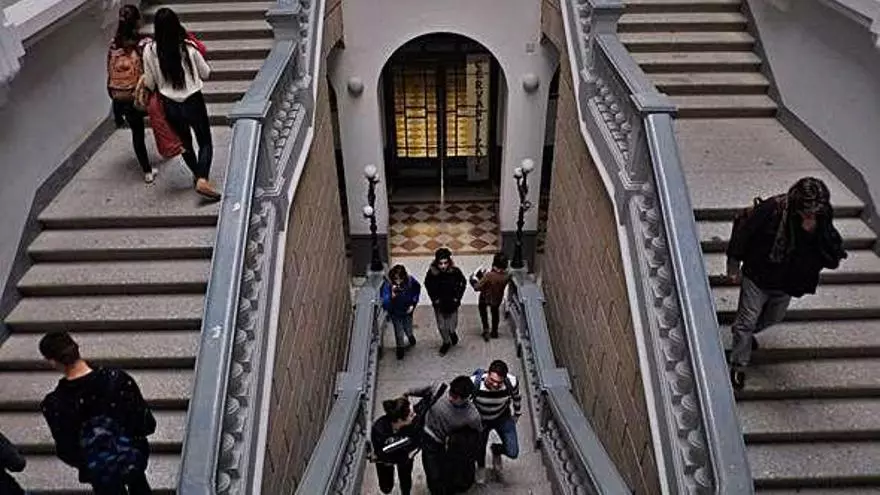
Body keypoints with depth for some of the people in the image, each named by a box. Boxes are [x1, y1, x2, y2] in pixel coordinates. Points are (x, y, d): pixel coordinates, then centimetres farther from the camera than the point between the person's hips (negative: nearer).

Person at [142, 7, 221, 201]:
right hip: (193, 101, -3)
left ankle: (198, 176, 35)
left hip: (170, 105, 3)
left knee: (185, 142, 22)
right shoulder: (189, 47, -13)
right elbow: (206, 73, 0)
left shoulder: (150, 51, -7)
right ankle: (202, 180, -12)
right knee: (205, 142, 7)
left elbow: (150, 83, 0)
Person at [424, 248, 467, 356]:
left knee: (452, 326, 9)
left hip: (452, 303, 0)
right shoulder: (432, 272, -21)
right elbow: (428, 285, 1)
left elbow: (463, 283, -1)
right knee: (441, 327, 12)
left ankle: (452, 332, 46)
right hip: (439, 304, 1)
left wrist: (457, 297, -4)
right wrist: (434, 298, -2)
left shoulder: (455, 271, -22)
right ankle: (446, 342, 40)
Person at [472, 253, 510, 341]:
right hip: (497, 299, 3)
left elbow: (477, 288, -31)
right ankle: (494, 332, 47)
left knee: (482, 309, 31)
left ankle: (486, 329, 24)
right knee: (495, 312, 31)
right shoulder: (507, 276, -25)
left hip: (485, 298, -3)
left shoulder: (488, 275, -39)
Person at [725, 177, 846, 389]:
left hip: (787, 284, 5)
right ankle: (738, 365, 19)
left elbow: (834, 260, -19)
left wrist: (815, 233, -35)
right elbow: (742, 232, -15)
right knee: (747, 320, 4)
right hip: (757, 278, -4)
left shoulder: (823, 221, -17)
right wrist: (734, 266, -9)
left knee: (774, 317, 26)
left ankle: (745, 332, 55)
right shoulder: (771, 210, -28)